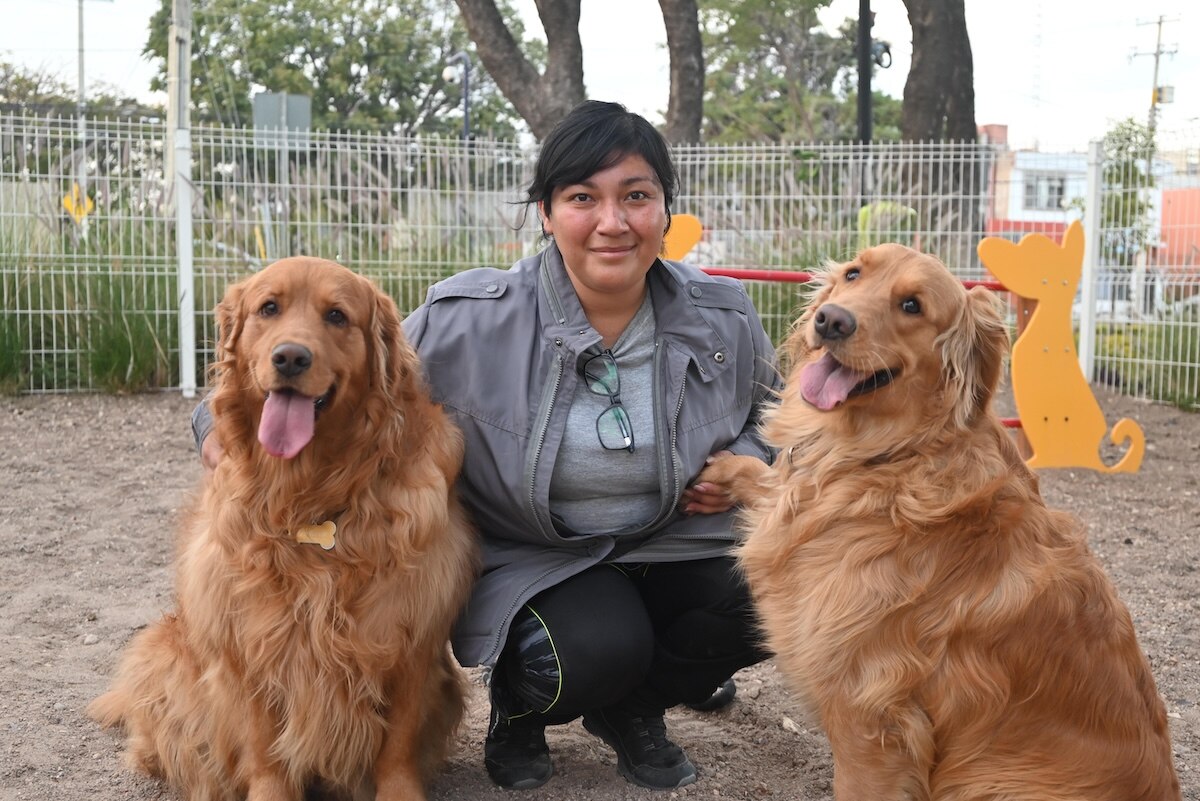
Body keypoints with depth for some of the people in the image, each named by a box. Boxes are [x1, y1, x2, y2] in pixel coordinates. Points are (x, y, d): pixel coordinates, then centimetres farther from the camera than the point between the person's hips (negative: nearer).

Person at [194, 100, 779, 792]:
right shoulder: (470, 320, -16)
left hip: (676, 546, 4)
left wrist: (746, 465, -8)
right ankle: (519, 706, 8)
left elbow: (771, 415, 14)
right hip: (530, 559, -4)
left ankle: (631, 707, 8)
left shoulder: (723, 317, -5)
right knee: (597, 648, -34)